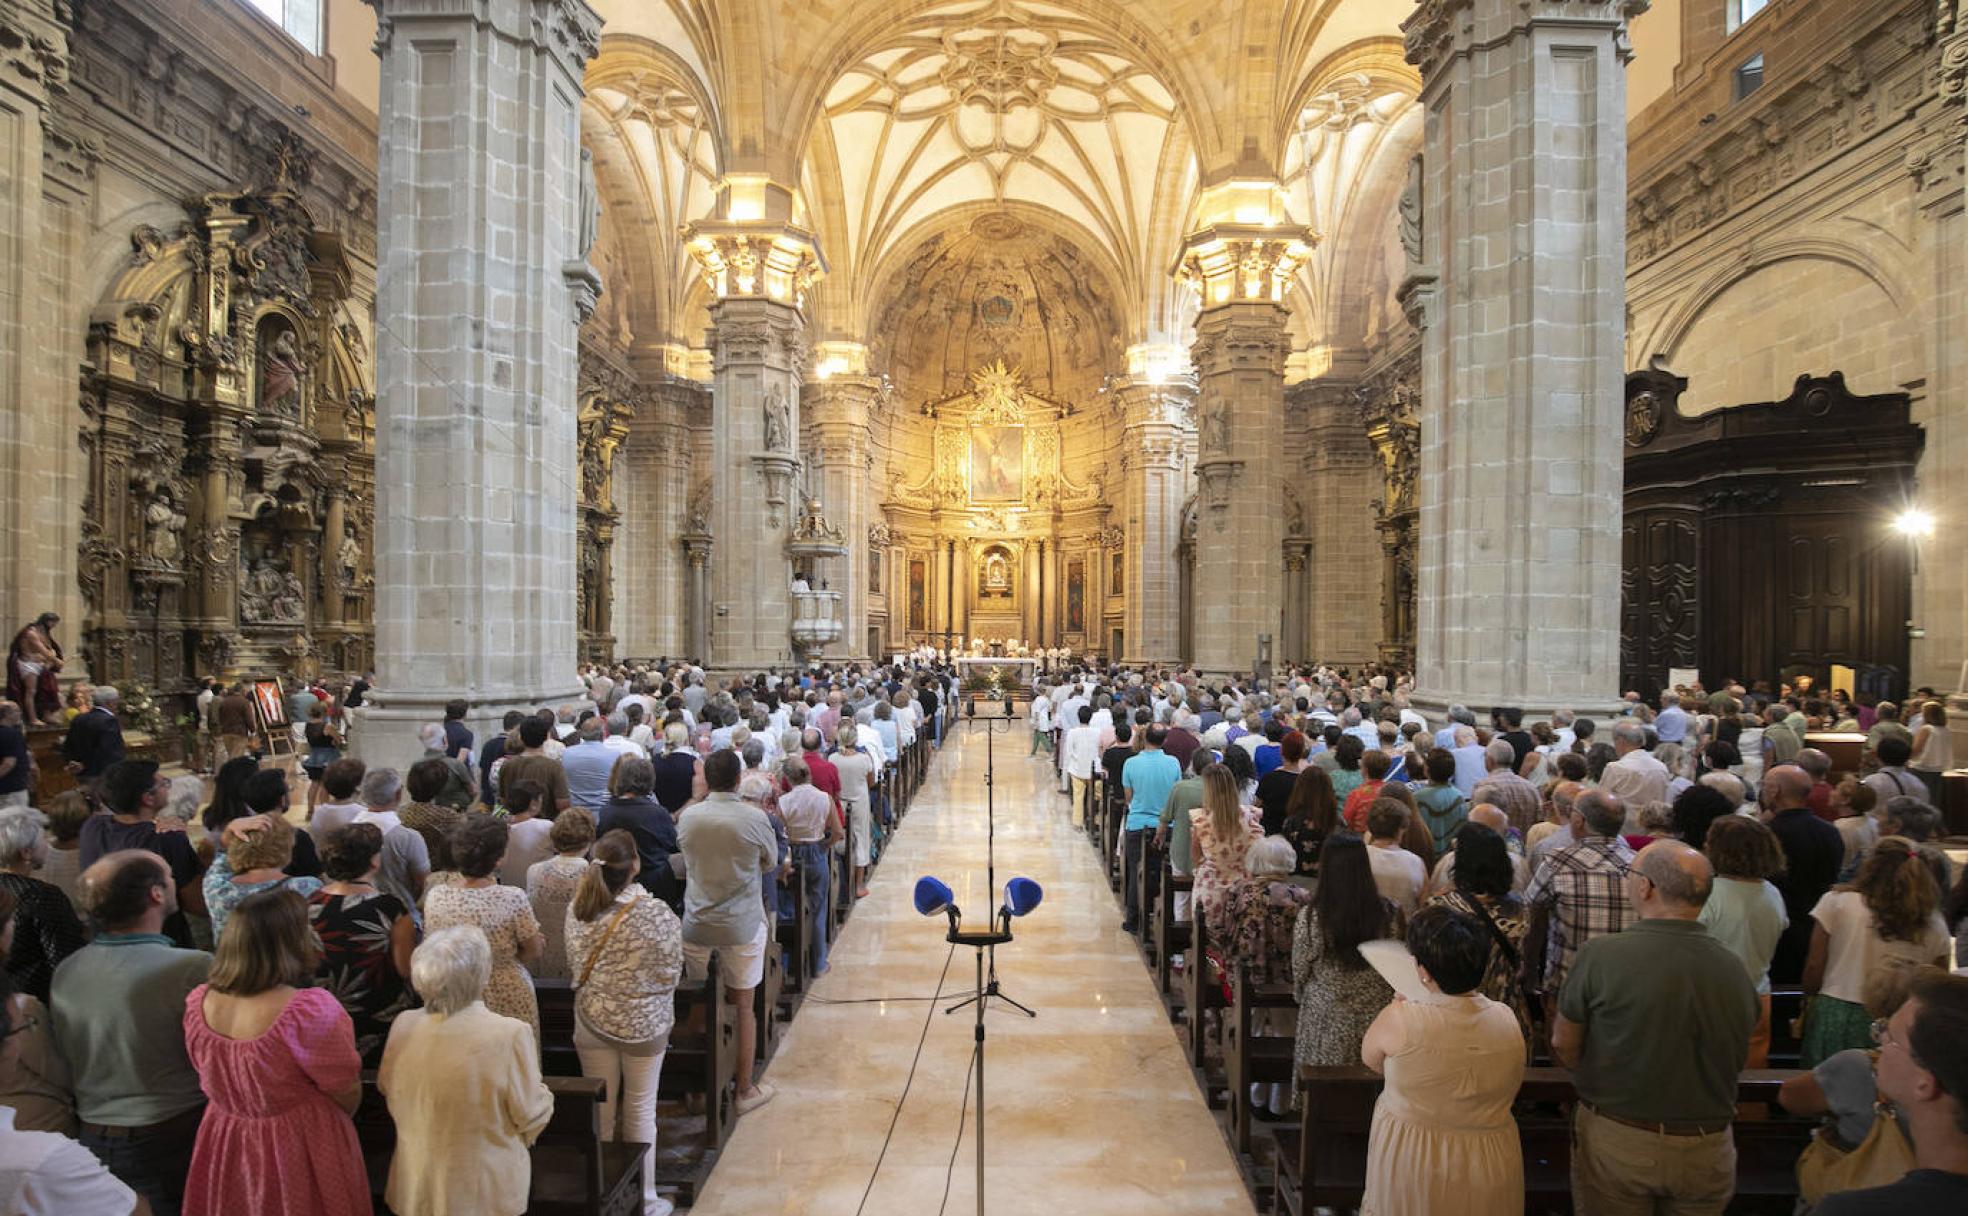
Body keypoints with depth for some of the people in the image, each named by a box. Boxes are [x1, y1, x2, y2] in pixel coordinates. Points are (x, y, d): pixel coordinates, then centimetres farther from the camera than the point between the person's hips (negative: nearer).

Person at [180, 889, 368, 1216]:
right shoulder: (310, 1010, -31)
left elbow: (215, 1076, 7)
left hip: (223, 1146, 5)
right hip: (299, 1151, -5)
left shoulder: (198, 1002, -12)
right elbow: (348, 1096, -17)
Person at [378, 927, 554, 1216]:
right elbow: (530, 1115, -17)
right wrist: (543, 1094, 4)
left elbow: (387, 1088, 5)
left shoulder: (404, 1026, -15)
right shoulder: (510, 1034, -29)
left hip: (417, 1184, 4)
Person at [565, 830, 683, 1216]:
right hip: (643, 1023, -3)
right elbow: (672, 971, -12)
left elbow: (577, 965, 3)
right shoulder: (655, 912, -24)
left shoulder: (577, 909, -11)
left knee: (600, 1110, 19)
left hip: (591, 1020, 4)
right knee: (640, 1112, 12)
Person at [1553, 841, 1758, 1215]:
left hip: (1615, 1142, -3)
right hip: (1707, 1152, 4)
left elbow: (1563, 1046, -10)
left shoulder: (1600, 953, -20)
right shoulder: (1735, 969, -8)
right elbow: (1732, 1061, 6)